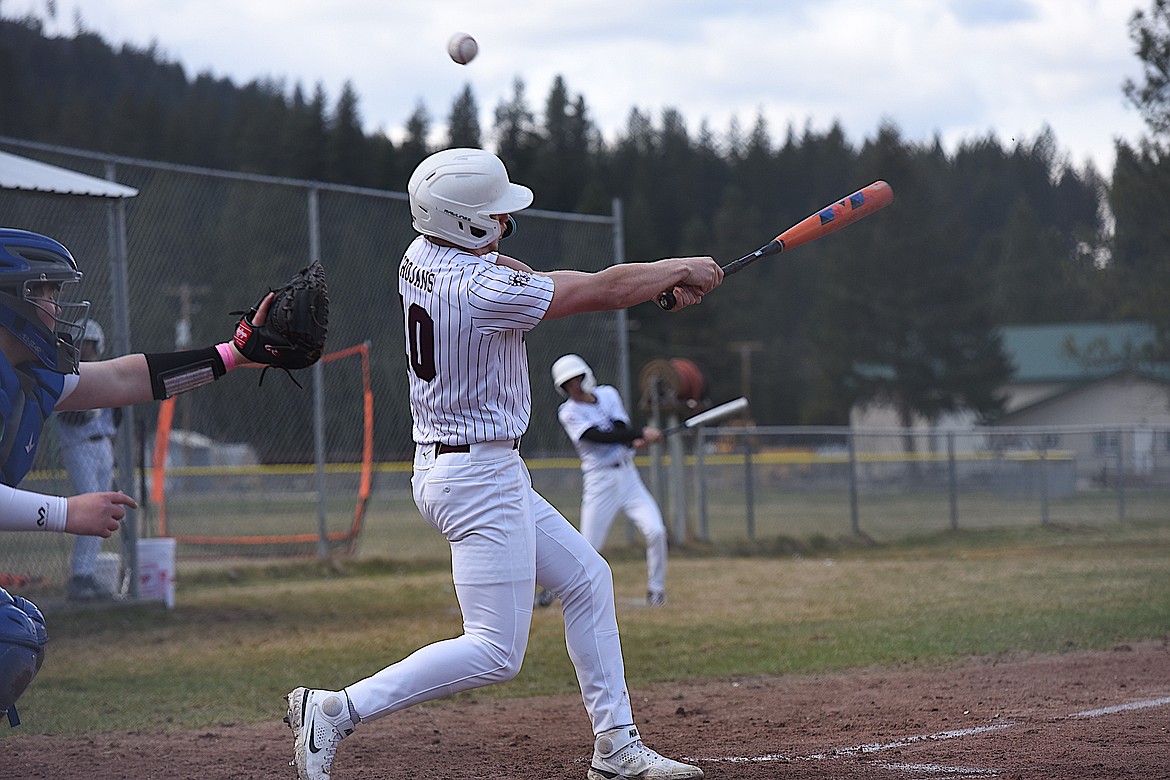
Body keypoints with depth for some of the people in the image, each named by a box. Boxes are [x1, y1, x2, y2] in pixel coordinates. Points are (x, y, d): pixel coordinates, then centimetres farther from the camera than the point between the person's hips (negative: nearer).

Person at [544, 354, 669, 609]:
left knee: (655, 531, -10)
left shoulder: (608, 394, 8)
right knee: (589, 547, -5)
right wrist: (641, 433, -27)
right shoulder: (568, 413, -7)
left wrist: (635, 440, -29)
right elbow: (601, 437, -20)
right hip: (599, 481, -4)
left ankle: (655, 589, 4)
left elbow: (620, 429, -6)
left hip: (627, 475, 4)